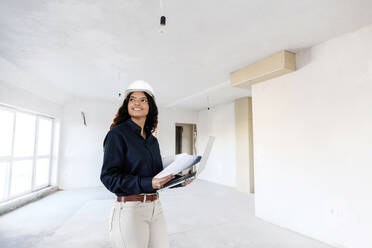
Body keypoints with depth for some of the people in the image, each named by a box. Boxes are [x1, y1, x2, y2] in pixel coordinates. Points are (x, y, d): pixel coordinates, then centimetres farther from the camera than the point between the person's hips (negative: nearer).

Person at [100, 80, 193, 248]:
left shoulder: (152, 140, 11)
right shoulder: (117, 134, -9)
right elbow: (109, 176, -15)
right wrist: (148, 183, -24)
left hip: (155, 207, 7)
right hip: (130, 208, -6)